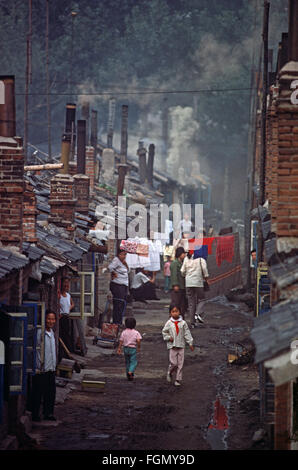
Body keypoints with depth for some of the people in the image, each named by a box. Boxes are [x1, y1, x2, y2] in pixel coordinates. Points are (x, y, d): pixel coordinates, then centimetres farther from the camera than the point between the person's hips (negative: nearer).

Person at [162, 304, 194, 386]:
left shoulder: (183, 323, 0)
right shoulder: (169, 323, -2)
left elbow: (187, 333, 3)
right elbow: (164, 332, 8)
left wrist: (190, 343, 2)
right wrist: (168, 337, -9)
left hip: (181, 345, 1)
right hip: (172, 346, -1)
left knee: (180, 363, 1)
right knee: (173, 363, -5)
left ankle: (178, 379, 9)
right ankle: (169, 373, 25)